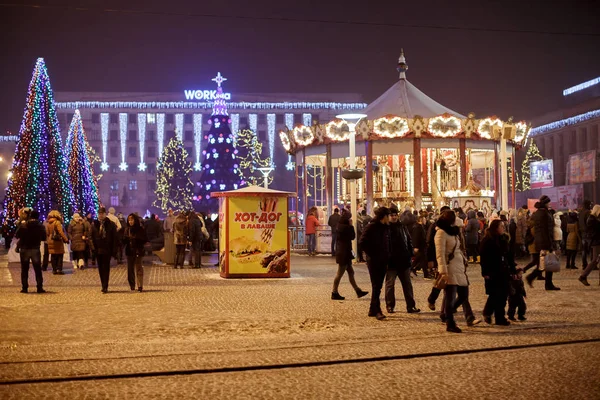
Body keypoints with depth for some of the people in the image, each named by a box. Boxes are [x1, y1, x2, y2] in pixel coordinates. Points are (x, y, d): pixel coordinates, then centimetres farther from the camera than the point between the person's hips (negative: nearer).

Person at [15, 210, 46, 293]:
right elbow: (44, 238, 3)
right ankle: (40, 287, 2)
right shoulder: (41, 226, -6)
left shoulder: (23, 225, -8)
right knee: (38, 269, 7)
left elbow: (16, 236, -1)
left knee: (24, 269, 8)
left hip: (24, 249, 0)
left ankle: (24, 288, 6)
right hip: (35, 249, 0)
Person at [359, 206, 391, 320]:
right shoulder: (371, 227, -10)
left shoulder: (386, 228, 12)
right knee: (376, 286, -7)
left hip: (383, 261, 7)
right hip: (373, 261, -7)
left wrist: (388, 256, 7)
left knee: (378, 286, 10)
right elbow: (362, 242, -15)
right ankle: (376, 310, -5)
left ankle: (373, 310, 18)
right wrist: (371, 254, -12)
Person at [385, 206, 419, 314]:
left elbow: (408, 240, 15)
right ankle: (390, 306, 16)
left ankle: (410, 306, 12)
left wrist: (410, 253, 6)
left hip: (403, 260, 5)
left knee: (407, 284, 7)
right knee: (390, 284, 5)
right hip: (391, 261, -4)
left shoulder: (402, 226, 9)